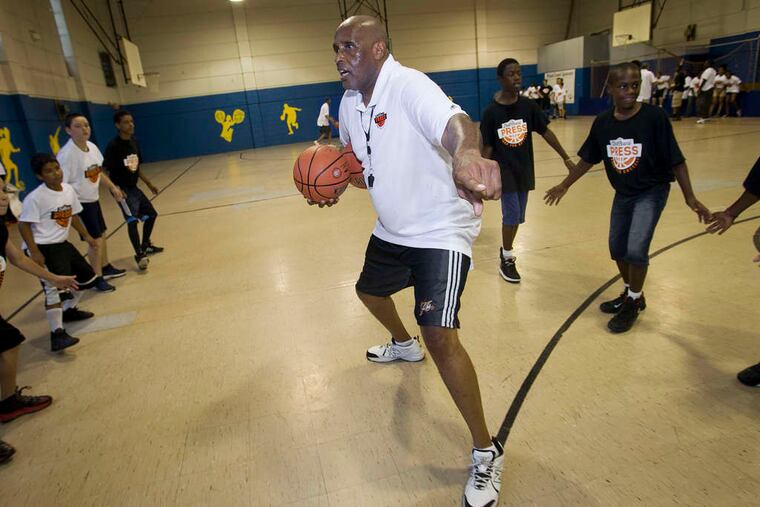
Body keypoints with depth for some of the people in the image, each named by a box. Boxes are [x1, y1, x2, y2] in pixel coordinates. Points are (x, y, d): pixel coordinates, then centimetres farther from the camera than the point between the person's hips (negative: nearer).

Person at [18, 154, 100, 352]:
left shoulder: (68, 189, 4)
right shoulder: (35, 198, -18)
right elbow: (23, 225, -17)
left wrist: (87, 236, 16)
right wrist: (34, 252, -22)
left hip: (63, 244, 8)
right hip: (43, 248, -8)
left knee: (87, 277, 18)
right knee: (55, 288, -19)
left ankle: (69, 310, 39)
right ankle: (57, 334, -16)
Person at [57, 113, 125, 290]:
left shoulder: (92, 147, 0)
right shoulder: (66, 154, -24)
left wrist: (113, 187, 12)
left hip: (93, 199, 8)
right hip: (79, 203, -8)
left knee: (101, 234, 20)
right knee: (95, 239, -3)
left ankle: (106, 268, 39)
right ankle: (98, 278, 11)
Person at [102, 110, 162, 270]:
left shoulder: (134, 142, 6)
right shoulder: (113, 146, -17)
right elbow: (105, 171, -19)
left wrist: (149, 183, 18)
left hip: (134, 187, 9)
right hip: (122, 189, -9)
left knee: (151, 214, 16)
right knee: (132, 219, -17)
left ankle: (145, 245, 34)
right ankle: (139, 255, -15)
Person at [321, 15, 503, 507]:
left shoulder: (408, 86, -23)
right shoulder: (350, 102, 3)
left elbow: (454, 122, -44)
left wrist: (467, 153, -68)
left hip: (441, 230, -9)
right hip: (391, 229, 9)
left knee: (440, 336, -19)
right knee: (370, 290, 28)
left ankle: (487, 452, 3)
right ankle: (404, 345, 62)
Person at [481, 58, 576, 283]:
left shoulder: (528, 106, -1)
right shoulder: (491, 112, -10)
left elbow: (546, 132, 4)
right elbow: (487, 148, -7)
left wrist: (566, 158, 3)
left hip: (524, 171, 4)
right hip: (504, 171, -4)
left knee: (516, 217, 12)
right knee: (512, 215, -6)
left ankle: (506, 251, 33)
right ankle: (507, 260, 12)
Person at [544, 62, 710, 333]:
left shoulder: (654, 117, -19)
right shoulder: (602, 122, -8)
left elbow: (676, 160, -15)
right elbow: (588, 159, 5)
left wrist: (690, 198, -15)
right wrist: (564, 185, 8)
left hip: (652, 191, -5)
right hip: (623, 193, 5)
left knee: (636, 249, -15)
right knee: (617, 248, 13)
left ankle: (633, 303, 9)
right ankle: (631, 294, 37)